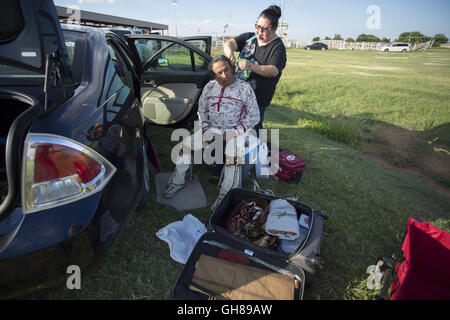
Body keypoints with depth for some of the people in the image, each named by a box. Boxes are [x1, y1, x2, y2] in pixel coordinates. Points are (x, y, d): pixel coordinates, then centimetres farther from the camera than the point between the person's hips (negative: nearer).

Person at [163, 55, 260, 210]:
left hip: (235, 131, -4)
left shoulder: (244, 88, -5)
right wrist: (205, 128, -2)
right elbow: (201, 109, 15)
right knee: (186, 144, -11)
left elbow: (254, 117, -6)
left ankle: (225, 194, -18)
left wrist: (234, 132, -15)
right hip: (212, 129, 4)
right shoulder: (210, 86, 6)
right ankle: (177, 181, 6)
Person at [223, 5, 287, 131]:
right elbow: (229, 43, -2)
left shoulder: (278, 47, -8)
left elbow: (273, 71, -21)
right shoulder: (249, 37, 9)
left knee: (253, 127, -1)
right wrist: (229, 52, -27)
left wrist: (252, 66, -37)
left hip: (258, 98, -5)